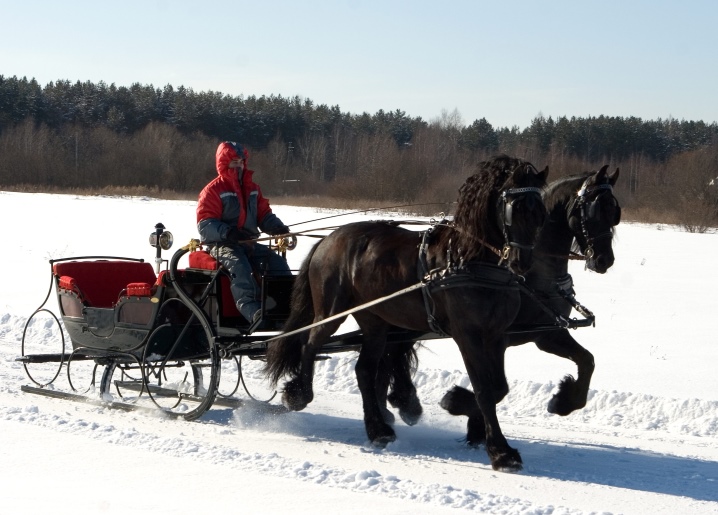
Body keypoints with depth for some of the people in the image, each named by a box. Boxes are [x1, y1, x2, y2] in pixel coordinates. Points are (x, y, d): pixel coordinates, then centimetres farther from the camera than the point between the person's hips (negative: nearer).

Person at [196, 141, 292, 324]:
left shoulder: (252, 188, 17)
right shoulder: (213, 190, -3)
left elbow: (264, 214, 16)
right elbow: (205, 225, -11)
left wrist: (278, 227, -8)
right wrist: (228, 232, -29)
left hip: (249, 243, 7)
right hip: (222, 245, -6)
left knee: (277, 261, -15)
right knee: (239, 265, -36)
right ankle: (251, 310, -52)